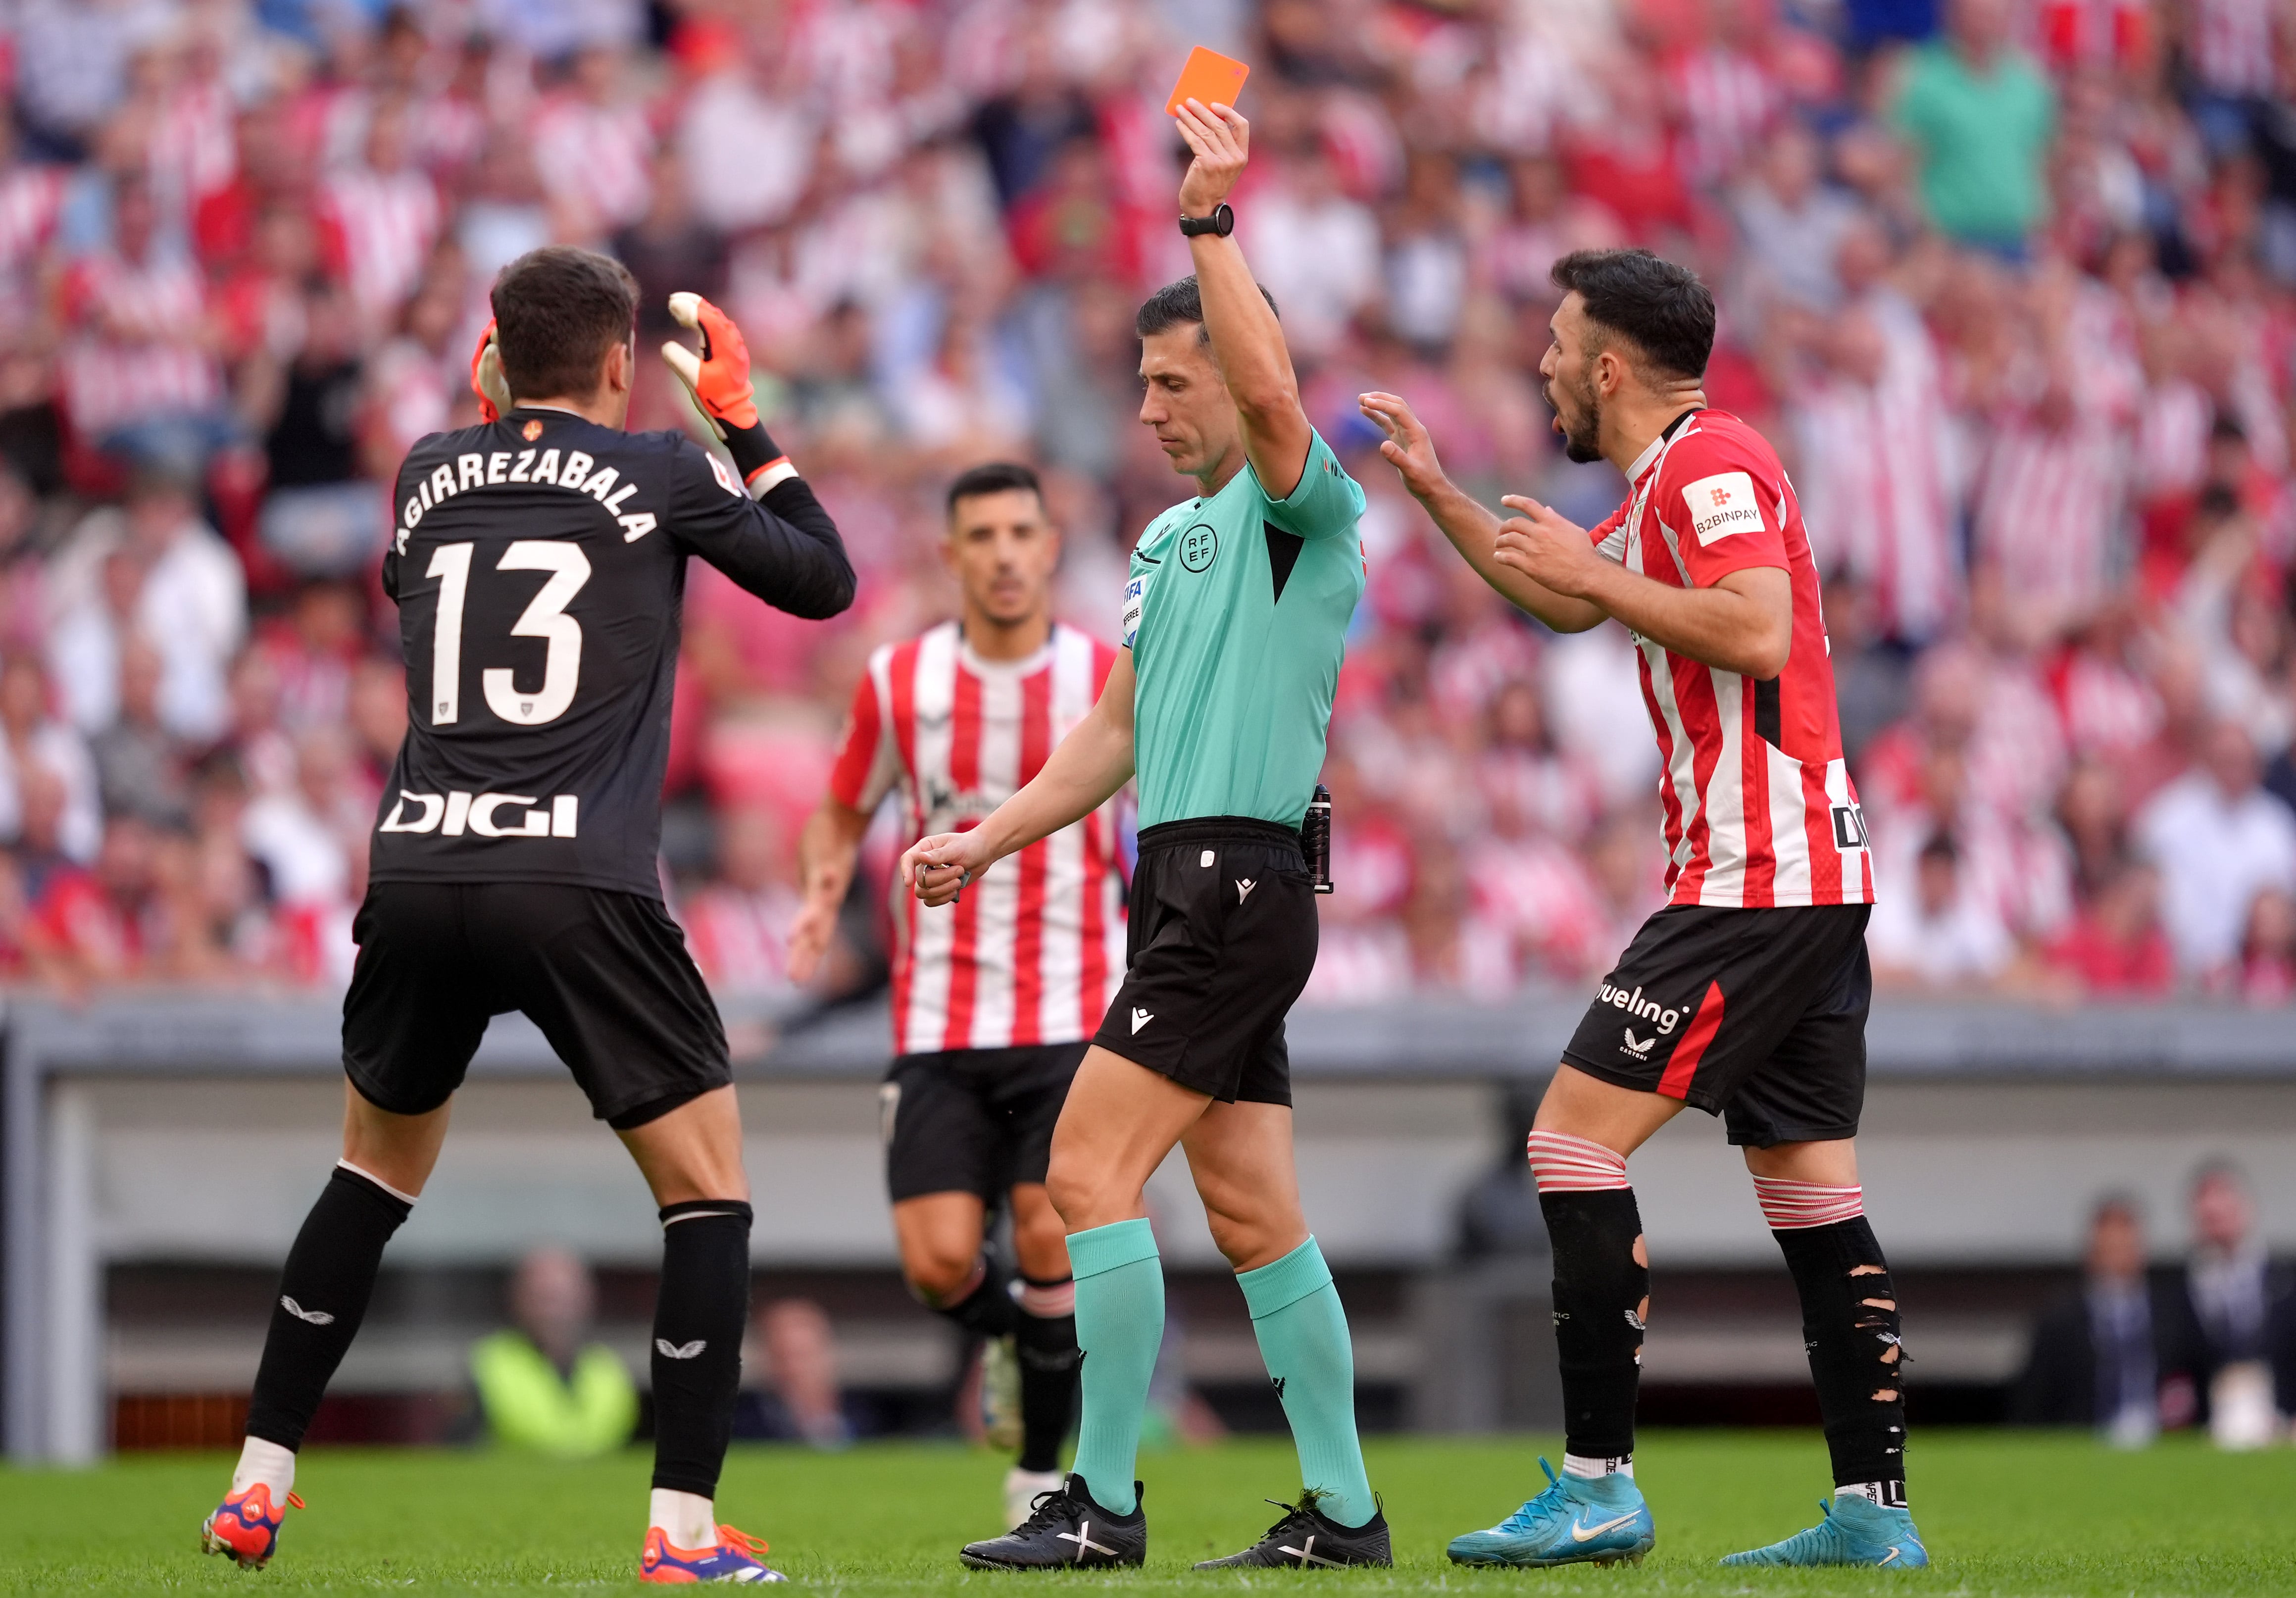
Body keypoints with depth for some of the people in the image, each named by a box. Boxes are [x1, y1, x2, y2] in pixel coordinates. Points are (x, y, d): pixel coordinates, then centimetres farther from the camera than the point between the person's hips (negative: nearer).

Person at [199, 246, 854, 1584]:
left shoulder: (432, 474, 14)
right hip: (580, 888, -4)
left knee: (375, 1173, 24)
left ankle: (259, 1485, 21)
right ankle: (685, 1526, -3)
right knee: (711, 1187, 6)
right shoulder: (660, 472, 3)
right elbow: (825, 579, 15)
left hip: (417, 873, 4)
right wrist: (748, 426, 23)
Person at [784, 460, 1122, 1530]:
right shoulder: (899, 681, 0)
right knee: (939, 1262, -8)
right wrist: (823, 893, -6)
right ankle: (1009, 1332, 29)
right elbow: (842, 811, 14)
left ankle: (1042, 1474, 7)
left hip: (1071, 1018, -1)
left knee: (1050, 1249, -12)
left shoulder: (1110, 682, -3)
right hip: (939, 1024, 1)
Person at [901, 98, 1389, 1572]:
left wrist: (1212, 221, -27)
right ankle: (1344, 1512, 12)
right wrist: (988, 841, 19)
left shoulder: (1301, 508, -6)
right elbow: (1117, 735, 25)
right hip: (1191, 888, 9)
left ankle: (1105, 1503, -11)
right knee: (1253, 1215, 8)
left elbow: (1274, 396, -29)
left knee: (1090, 1168, -13)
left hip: (1238, 884, -9)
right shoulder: (1168, 540, 20)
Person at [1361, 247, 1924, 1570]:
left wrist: (1595, 571, -16)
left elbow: (1758, 631, -26)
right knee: (1814, 1196, 8)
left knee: (1575, 1139, -10)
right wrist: (1435, 490, 33)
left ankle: (1599, 1486, -12)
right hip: (1816, 879, 10)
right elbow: (1565, 603, 37)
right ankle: (1874, 1511, 6)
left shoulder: (1710, 465, -10)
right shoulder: (1673, 482, 20)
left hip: (1753, 882, -10)